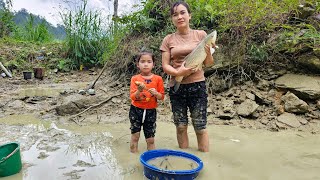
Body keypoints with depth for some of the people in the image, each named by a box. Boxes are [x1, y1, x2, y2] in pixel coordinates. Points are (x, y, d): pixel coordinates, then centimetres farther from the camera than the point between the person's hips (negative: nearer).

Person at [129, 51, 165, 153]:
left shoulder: (158, 79, -3)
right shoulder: (135, 79, -4)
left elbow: (161, 96, 0)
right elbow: (132, 97, -9)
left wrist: (156, 93, -21)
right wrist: (139, 91, -28)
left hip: (150, 111, 0)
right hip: (136, 110, 0)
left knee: (150, 140, 9)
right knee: (135, 137, 8)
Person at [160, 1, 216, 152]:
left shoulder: (200, 35, 3)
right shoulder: (168, 40, 5)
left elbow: (208, 64, 4)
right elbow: (165, 65, 1)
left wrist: (208, 52, -17)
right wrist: (177, 72, -19)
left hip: (197, 86, -1)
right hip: (176, 87, 2)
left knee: (200, 127, 0)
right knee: (181, 126, 9)